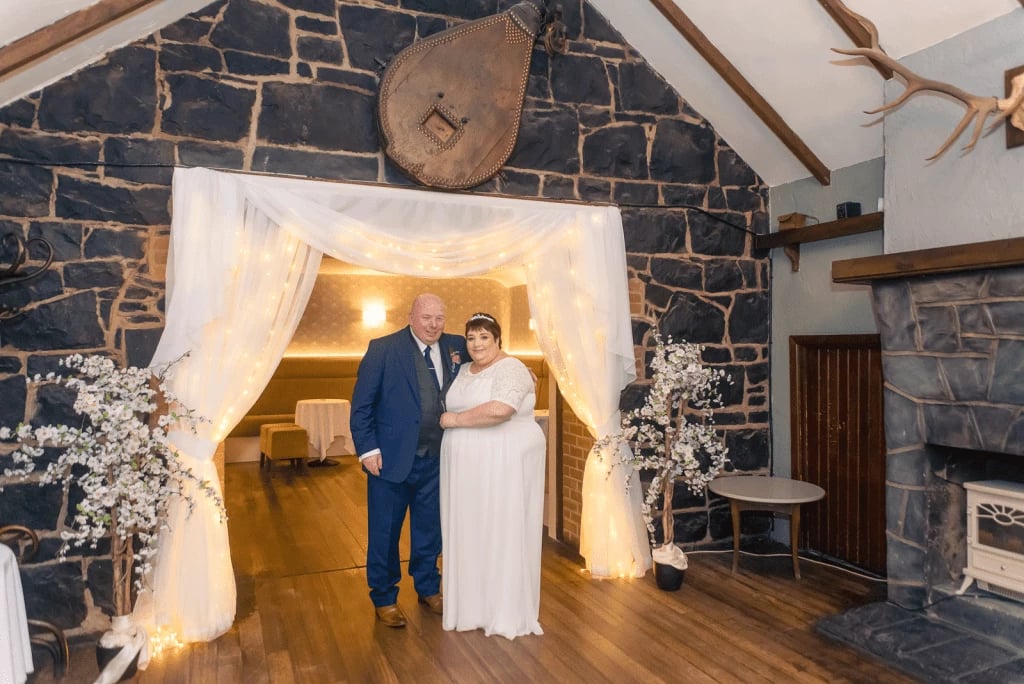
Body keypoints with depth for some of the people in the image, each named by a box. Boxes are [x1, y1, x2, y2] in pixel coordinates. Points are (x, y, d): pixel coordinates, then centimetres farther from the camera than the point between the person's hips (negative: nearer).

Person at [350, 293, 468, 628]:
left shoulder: (454, 346, 1)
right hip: (391, 457, -4)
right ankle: (384, 598, 29)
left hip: (435, 459, 4)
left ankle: (428, 588, 39)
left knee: (430, 529, 19)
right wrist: (367, 449, -14)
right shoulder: (383, 348, -9)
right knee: (384, 532, 10)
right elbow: (361, 404, -9)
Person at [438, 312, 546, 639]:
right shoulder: (464, 371, 13)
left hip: (504, 463, -7)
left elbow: (499, 410, -27)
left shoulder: (510, 368, -12)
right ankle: (474, 604, 27)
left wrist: (455, 420, -17)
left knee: (502, 532, 1)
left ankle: (508, 613, 15)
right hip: (467, 465, 8)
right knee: (470, 532, 12)